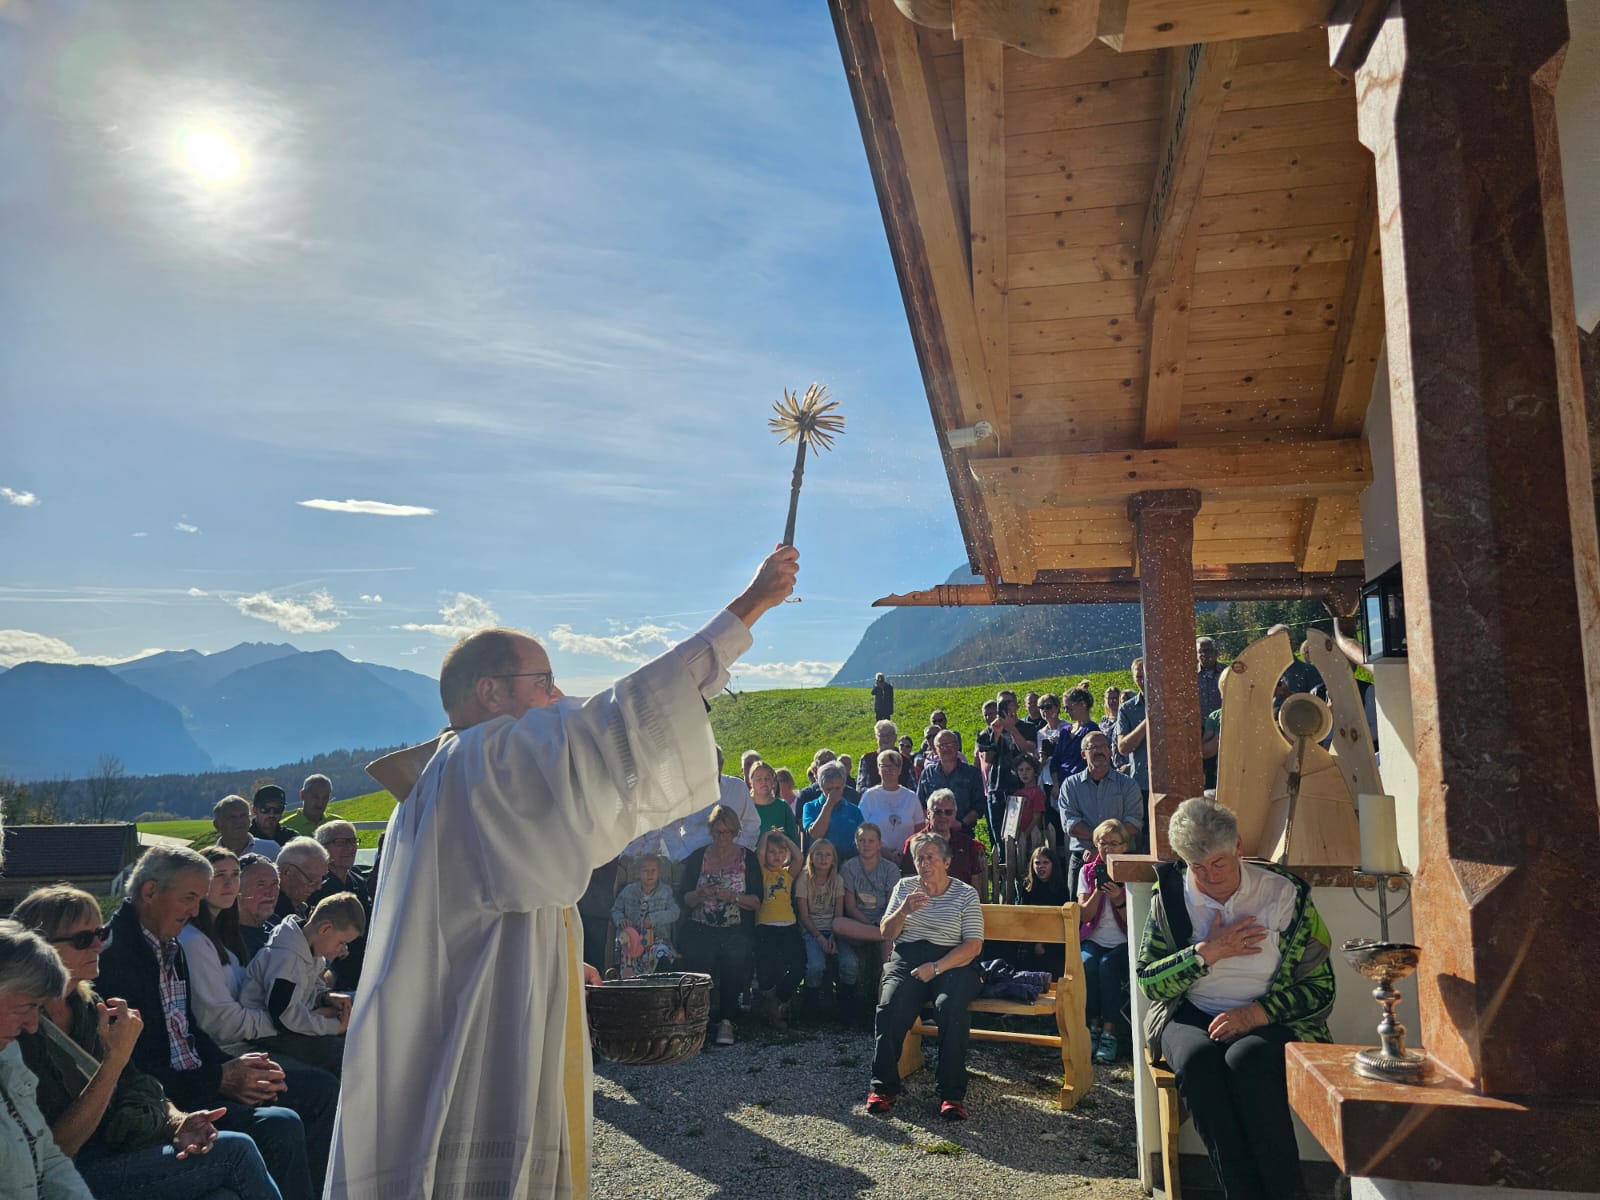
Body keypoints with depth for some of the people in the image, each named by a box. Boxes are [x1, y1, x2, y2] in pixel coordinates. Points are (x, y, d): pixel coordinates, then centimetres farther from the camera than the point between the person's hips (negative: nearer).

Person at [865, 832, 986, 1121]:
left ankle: (952, 1094, -26)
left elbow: (973, 945, -4)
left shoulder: (966, 895, 5)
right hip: (907, 960, 2)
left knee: (951, 1008, -34)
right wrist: (904, 910, -10)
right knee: (890, 1005, -29)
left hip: (951, 964, -2)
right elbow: (887, 933, 10)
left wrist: (936, 967, -17)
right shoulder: (904, 887, 14)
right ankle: (883, 1086, -18)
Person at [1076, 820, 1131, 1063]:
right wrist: (1098, 892, -16)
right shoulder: (1088, 872, 8)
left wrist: (1119, 901, -22)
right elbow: (1085, 915, 0)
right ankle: (1094, 1026, -18)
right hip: (1093, 939, 2)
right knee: (1087, 964, -31)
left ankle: (1109, 1033, -26)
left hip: (1123, 942, -2)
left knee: (1107, 965, -33)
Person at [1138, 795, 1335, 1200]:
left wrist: (1256, 1014, -16)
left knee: (1248, 1058, -34)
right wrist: (1207, 952, -12)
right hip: (1191, 1018, 2)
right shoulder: (1170, 897, 2)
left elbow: (1321, 987, -1)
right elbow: (1148, 983, 1)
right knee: (1197, 1058, -32)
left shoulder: (1285, 894, -2)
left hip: (1268, 1021, -1)